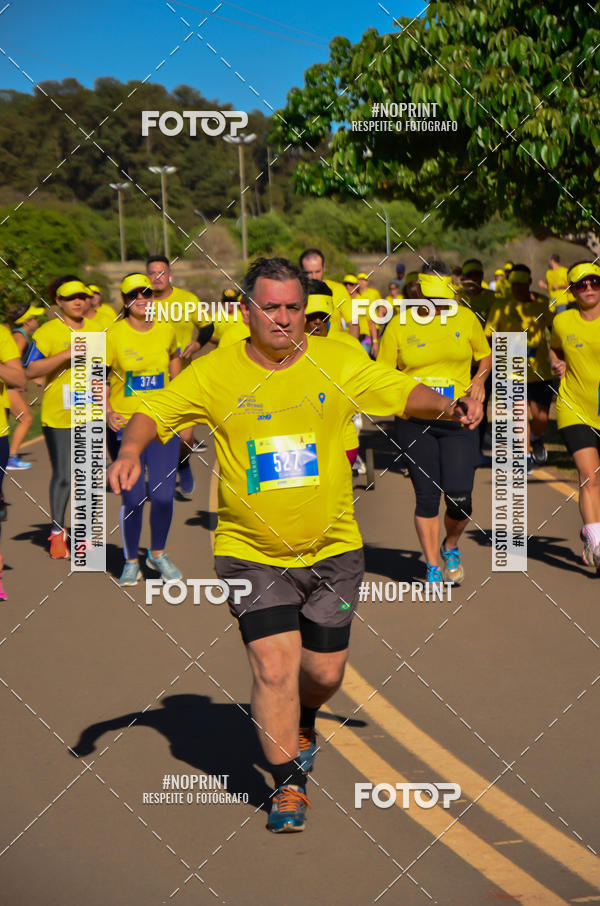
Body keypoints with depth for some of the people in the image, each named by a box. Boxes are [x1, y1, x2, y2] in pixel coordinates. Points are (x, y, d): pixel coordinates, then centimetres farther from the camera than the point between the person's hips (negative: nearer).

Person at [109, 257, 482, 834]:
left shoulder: (337, 364, -2)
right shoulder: (213, 374, -5)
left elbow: (404, 393, 3)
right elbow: (155, 414, -2)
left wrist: (449, 405, -15)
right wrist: (131, 450, -22)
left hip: (332, 551, 2)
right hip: (250, 553, -2)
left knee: (324, 671, 10)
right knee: (274, 665, -12)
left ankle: (301, 722, 47)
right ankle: (288, 786, 6)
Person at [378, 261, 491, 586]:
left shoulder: (465, 318, 5)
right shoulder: (399, 325, 0)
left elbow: (485, 355, 19)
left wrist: (479, 379, 0)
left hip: (457, 421, 1)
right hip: (414, 423, 0)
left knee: (460, 497, -7)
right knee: (427, 496, -1)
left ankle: (450, 548, 24)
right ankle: (433, 566, 13)